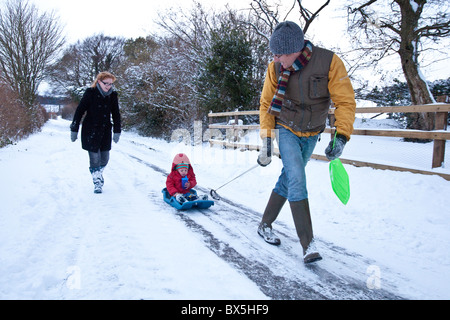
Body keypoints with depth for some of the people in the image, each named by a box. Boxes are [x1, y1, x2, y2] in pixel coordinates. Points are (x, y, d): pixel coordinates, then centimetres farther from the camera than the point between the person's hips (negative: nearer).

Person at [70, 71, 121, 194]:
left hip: (105, 131, 4)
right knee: (95, 158, -5)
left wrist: (117, 131, 3)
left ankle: (99, 174, 39)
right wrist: (74, 130, -7)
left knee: (105, 158, 9)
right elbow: (79, 111, -7)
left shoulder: (113, 95, 2)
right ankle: (97, 182, 13)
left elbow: (116, 114, 8)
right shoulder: (90, 93, -9)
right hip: (90, 132, -4)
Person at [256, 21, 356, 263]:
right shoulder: (275, 68, -14)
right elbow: (266, 104, -2)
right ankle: (308, 244, -11)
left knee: (288, 180, 9)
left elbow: (345, 101, -16)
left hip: (311, 135, 1)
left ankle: (265, 225, 27)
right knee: (297, 180, -16)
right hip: (286, 131, -1)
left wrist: (341, 137, -26)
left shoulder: (329, 62, -20)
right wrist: (266, 140, -7)